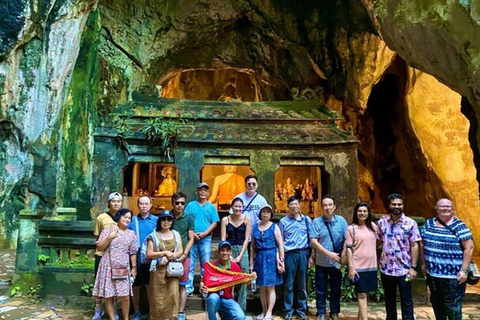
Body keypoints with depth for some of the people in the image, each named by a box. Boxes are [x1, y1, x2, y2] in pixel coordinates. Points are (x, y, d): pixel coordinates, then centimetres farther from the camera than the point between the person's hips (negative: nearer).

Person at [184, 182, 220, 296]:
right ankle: (188, 288, 9)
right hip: (192, 238, 0)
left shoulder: (211, 207, 8)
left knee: (205, 265, 4)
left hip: (206, 239, 0)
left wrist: (204, 233, -9)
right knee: (190, 264, 2)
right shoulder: (190, 205, 7)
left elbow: (214, 223, 3)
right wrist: (192, 234, -11)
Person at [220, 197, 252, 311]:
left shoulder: (246, 219, 0)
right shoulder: (225, 219, 1)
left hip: (242, 251, 0)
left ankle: (241, 308, 14)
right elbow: (223, 239, -1)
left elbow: (246, 239, -1)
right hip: (229, 250, 0)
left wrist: (240, 256, -7)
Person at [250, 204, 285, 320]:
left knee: (270, 287, -1)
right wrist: (252, 262, 9)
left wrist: (281, 260, -9)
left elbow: (280, 245, -4)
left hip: (271, 257, -4)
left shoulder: (274, 227, -2)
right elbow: (253, 246, 10)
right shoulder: (255, 227, 8)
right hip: (259, 258, 4)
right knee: (262, 287, 10)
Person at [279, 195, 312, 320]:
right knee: (289, 285, 5)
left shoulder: (307, 220, 7)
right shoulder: (283, 221, 1)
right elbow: (280, 241, 3)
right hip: (290, 255, -2)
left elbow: (311, 238, 9)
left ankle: (301, 310, 23)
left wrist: (311, 255, 3)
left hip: (303, 254, 2)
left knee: (302, 284, 11)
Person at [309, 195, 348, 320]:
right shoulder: (316, 222, -7)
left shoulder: (341, 221, -2)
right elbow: (314, 241, -12)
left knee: (336, 289, 14)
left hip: (337, 262, 2)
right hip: (321, 262, -1)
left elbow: (347, 240, -2)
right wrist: (329, 254, -17)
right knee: (320, 289, 9)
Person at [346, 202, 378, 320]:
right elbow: (349, 248, -8)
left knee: (364, 293, 13)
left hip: (371, 266, 4)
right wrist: (351, 267, -13)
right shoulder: (351, 228, -6)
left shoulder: (373, 226, 6)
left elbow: (376, 242, 16)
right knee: (362, 294, -1)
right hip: (358, 266, -4)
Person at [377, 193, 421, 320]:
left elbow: (414, 246, -5)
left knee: (406, 300, 7)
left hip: (404, 269, -2)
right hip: (386, 268, 3)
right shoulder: (382, 222, 1)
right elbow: (377, 241, 6)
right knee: (389, 299, 16)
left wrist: (413, 267, -9)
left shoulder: (410, 223, -5)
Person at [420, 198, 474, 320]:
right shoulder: (428, 223, 6)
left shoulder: (459, 226, -8)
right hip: (432, 273, 5)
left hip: (452, 275, -5)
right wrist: (424, 263, 12)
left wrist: (464, 270, -15)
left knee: (452, 306, 3)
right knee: (436, 303, 18)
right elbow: (423, 244, 14)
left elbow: (469, 247, -11)